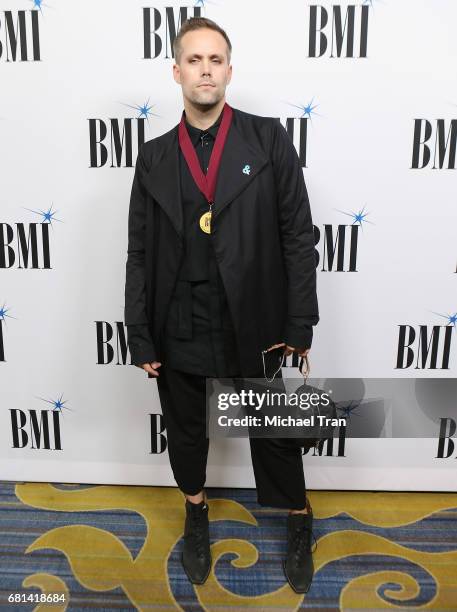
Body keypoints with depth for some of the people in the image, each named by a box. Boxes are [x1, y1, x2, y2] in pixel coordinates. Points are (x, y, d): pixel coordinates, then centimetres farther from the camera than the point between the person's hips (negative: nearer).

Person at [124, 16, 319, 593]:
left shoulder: (268, 139, -3)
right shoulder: (154, 156, 3)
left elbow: (298, 236, -5)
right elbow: (140, 253, 4)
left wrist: (299, 327, -9)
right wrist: (141, 338, 1)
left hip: (256, 326, -2)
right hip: (180, 330, 2)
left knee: (276, 433, 14)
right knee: (185, 431, 19)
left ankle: (299, 524, 42)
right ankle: (196, 514, 48)